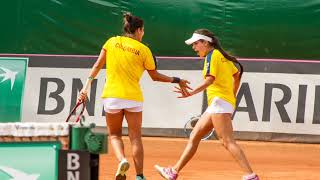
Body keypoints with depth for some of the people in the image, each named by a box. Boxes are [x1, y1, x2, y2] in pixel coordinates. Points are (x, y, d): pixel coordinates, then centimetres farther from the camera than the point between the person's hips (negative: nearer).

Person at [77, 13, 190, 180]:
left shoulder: (112, 42, 3)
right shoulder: (144, 50, 0)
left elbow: (97, 66, 1)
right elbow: (155, 76, 8)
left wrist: (87, 86, 4)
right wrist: (176, 80, 20)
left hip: (112, 96, 1)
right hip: (133, 97, -1)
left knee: (114, 135, 15)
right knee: (135, 137, 7)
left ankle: (121, 160, -13)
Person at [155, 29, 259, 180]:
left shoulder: (212, 55, -7)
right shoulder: (222, 55, 19)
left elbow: (210, 79, -22)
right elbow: (237, 74, 29)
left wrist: (192, 92, -32)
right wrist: (232, 95, 33)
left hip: (219, 100, -10)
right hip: (216, 104, 10)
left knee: (227, 141, -16)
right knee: (194, 137, 13)